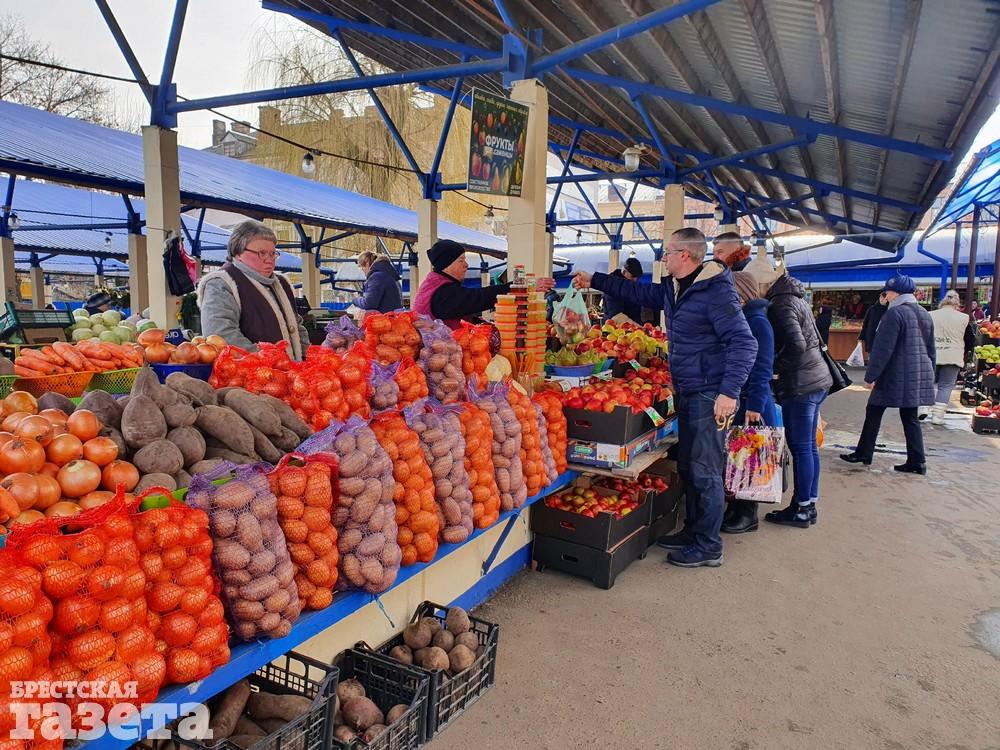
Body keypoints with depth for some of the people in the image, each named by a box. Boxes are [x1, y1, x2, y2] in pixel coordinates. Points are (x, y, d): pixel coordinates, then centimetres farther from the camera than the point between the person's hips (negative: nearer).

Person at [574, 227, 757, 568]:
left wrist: (729, 391, -27)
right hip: (686, 394, 9)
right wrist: (594, 281, 28)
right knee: (687, 466, 17)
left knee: (705, 471, -2)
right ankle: (692, 531, 31)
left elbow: (744, 343, -20)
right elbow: (638, 292, 28)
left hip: (710, 397, -9)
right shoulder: (672, 288, 11)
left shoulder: (716, 291, -16)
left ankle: (708, 546, 11)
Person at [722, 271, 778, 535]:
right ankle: (735, 508, 25)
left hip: (751, 403, -8)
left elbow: (762, 368, -18)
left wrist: (755, 405, -22)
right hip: (734, 398, 8)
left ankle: (748, 515, 14)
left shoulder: (758, 322, -13)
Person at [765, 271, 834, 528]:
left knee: (801, 448, -1)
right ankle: (810, 504, 24)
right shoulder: (795, 298, 15)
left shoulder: (781, 304, -14)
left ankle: (801, 510, 8)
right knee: (809, 446, 15)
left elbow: (796, 344, -25)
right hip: (817, 380, 10)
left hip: (800, 385, -10)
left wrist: (776, 367, -12)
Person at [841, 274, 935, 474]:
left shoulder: (895, 313, -14)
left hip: (895, 375, -8)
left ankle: (864, 454, 12)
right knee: (910, 418, 11)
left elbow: (883, 349, -17)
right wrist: (929, 375, 25)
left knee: (874, 413, 5)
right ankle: (917, 462, 10)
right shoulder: (925, 314, 12)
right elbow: (931, 349, 18)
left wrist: (871, 375, -14)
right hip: (919, 375, 8)